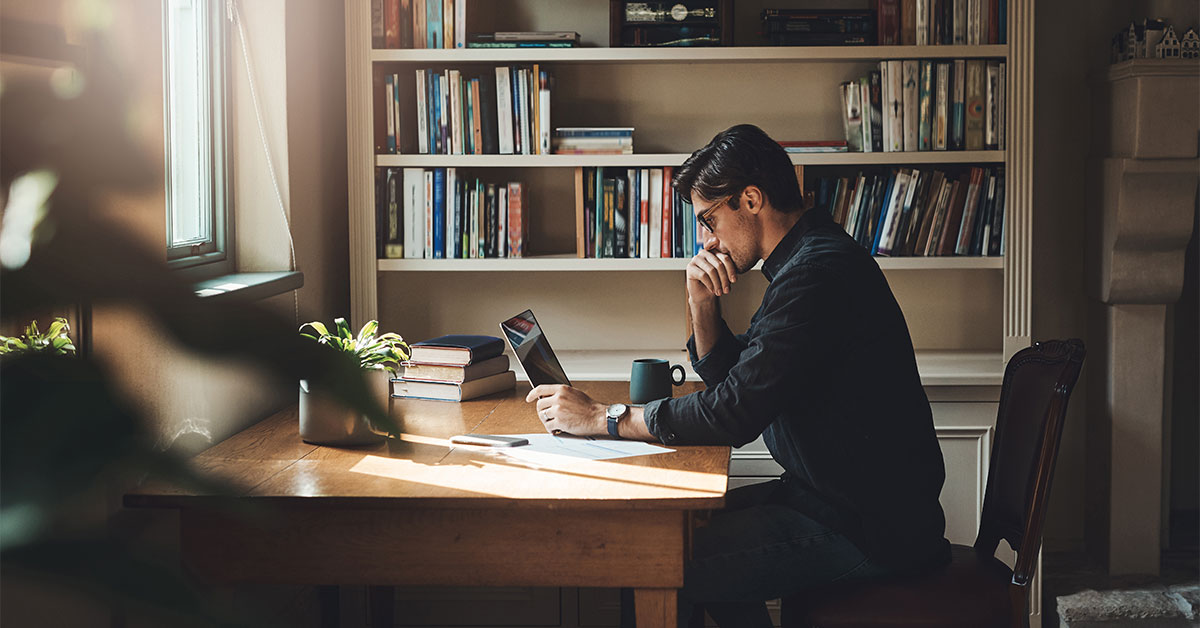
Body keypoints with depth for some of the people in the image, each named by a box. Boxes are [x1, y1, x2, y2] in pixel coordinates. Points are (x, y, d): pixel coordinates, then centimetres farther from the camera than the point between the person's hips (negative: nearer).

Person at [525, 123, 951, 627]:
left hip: (868, 528, -11)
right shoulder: (808, 260, 14)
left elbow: (736, 414, -24)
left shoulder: (817, 273, -20)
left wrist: (602, 418, -15)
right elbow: (730, 379, 20)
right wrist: (702, 303, 3)